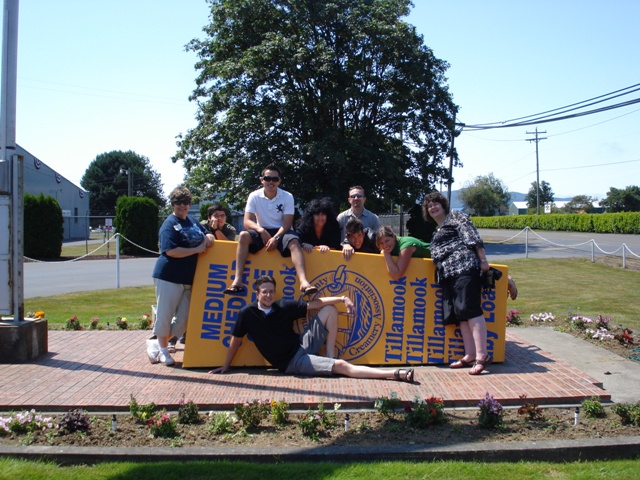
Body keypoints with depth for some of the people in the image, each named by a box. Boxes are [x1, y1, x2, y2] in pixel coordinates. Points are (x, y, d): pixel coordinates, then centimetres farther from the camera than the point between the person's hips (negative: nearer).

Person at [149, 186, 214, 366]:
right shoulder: (169, 224, -10)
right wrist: (197, 249, -18)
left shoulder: (193, 221, 12)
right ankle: (162, 349, 22)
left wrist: (208, 237, 1)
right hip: (169, 277, -7)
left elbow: (206, 234, 26)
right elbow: (171, 251, -21)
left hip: (189, 278, 7)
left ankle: (157, 343, 25)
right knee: (165, 314, 3)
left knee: (183, 318, 10)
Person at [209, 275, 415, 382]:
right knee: (342, 366, -20)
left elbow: (314, 304, 2)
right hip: (292, 362, -6)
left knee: (329, 310, -1)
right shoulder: (247, 314, -8)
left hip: (302, 344, 6)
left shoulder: (283, 306, 1)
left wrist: (342, 298, -7)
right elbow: (236, 340, 3)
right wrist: (226, 366, 9)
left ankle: (330, 356, 1)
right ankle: (396, 374, -24)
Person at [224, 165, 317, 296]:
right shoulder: (254, 196, -4)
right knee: (243, 235, -30)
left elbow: (287, 224, -11)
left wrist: (276, 238, -29)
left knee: (294, 242, -34)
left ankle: (303, 282, -51)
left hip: (281, 232, -1)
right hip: (262, 232, 1)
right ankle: (237, 280, -36)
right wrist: (261, 230, -31)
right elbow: (247, 221, -11)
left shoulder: (287, 197, -6)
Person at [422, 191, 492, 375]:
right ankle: (470, 356, 3)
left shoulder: (455, 216, 5)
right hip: (448, 275, 9)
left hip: (464, 268, -9)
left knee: (469, 310, -16)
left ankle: (482, 355, -20)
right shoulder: (437, 231, 28)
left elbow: (472, 237, -5)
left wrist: (482, 260, -12)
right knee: (460, 314, 3)